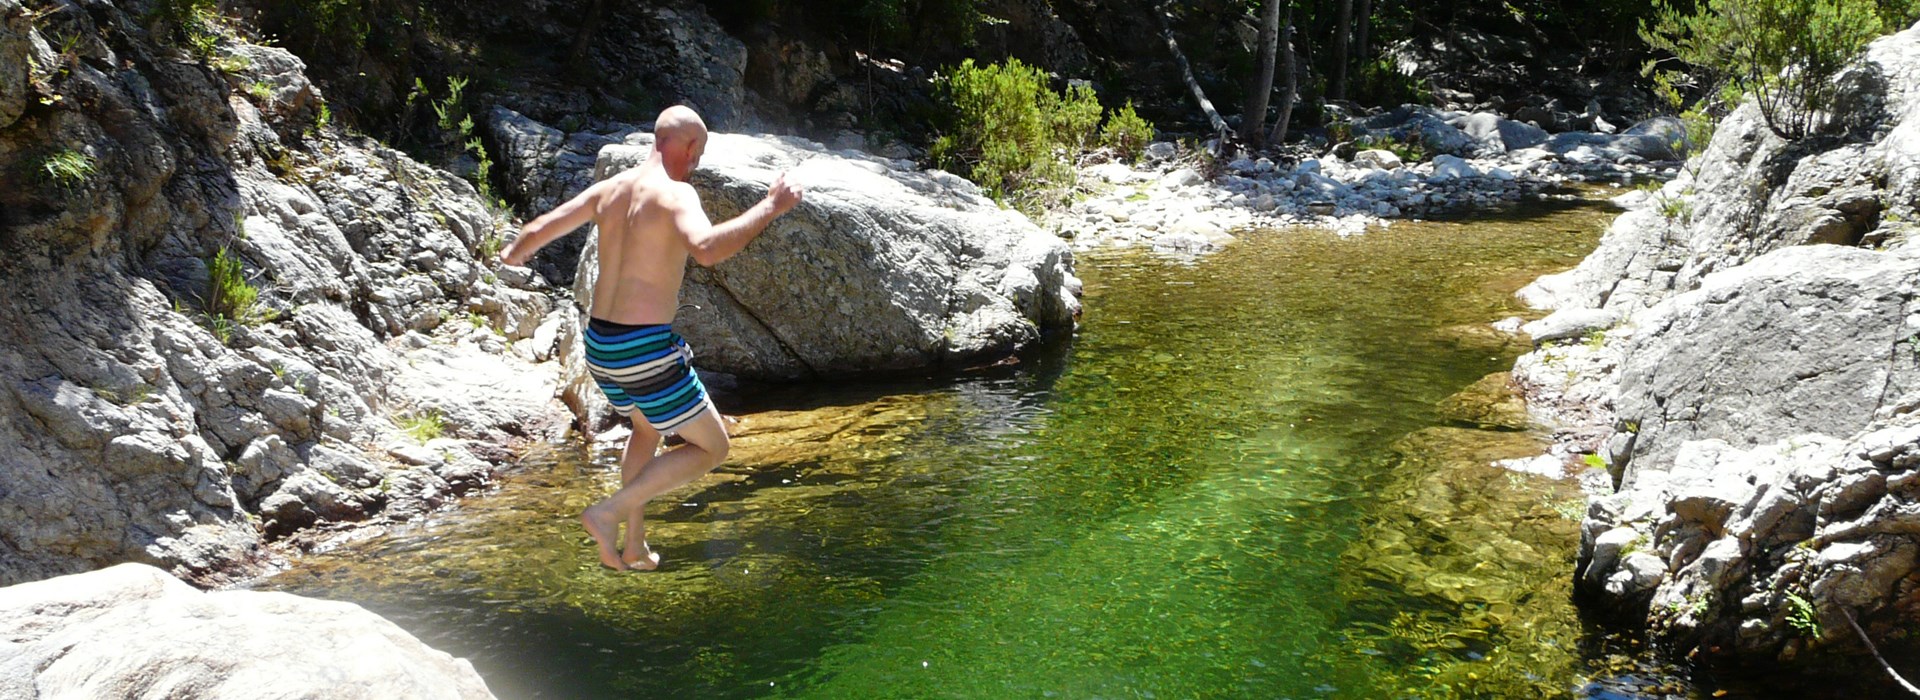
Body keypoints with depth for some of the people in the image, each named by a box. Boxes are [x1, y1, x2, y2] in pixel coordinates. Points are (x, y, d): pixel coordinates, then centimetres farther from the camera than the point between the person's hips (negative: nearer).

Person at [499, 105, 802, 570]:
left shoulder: (608, 189, 8)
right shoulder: (675, 193, -14)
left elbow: (541, 229, 17)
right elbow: (706, 249, -34)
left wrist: (514, 255, 39)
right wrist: (770, 208, -25)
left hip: (599, 343, 9)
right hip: (645, 348, -8)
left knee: (647, 429, 33)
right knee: (712, 448, 8)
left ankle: (634, 547, 37)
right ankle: (609, 513, 0)